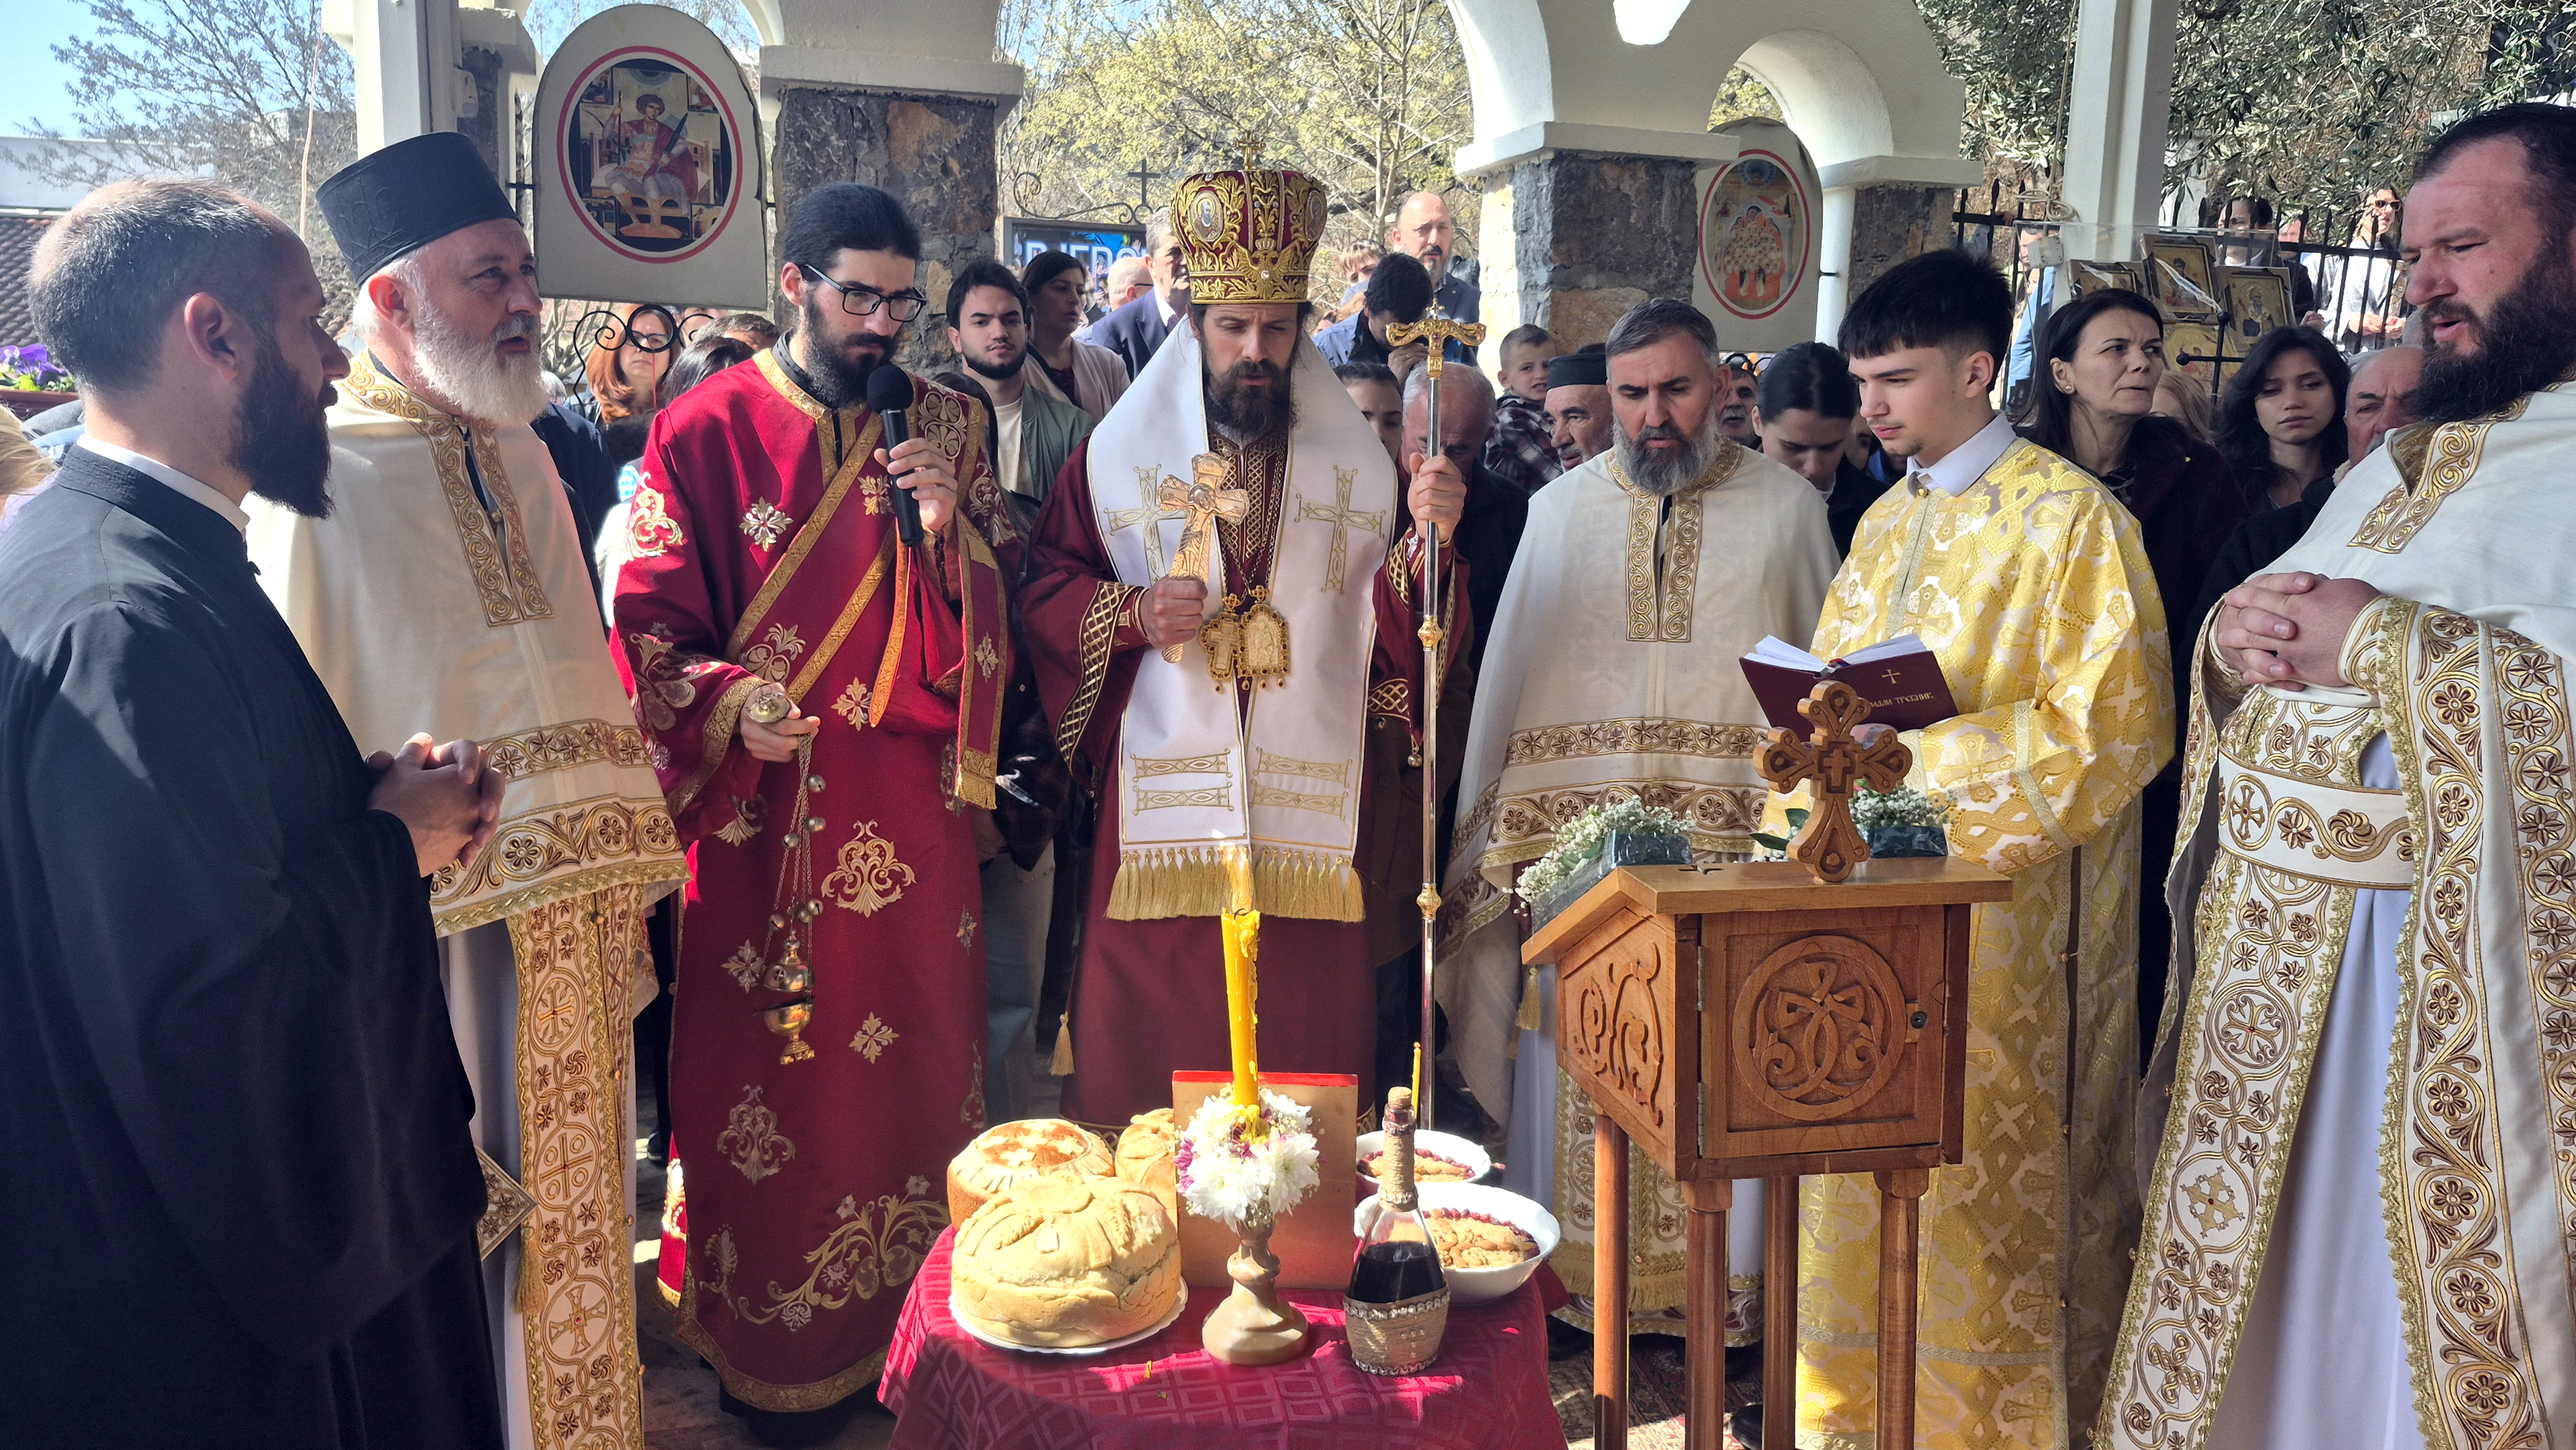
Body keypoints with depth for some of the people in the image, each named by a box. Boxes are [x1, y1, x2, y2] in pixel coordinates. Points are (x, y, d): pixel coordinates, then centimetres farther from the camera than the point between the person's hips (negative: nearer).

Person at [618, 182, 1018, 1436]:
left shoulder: (943, 423, 6)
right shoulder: (705, 430, -3)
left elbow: (1001, 605, 6)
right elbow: (651, 627, -3)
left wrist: (950, 523, -13)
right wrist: (731, 704, -21)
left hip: (915, 813, 3)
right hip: (766, 814, -2)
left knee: (918, 1054, 11)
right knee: (773, 1079, 7)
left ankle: (912, 1315, 30)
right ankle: (773, 1349, 26)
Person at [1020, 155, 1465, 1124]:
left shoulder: (1358, 469, 8)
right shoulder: (1119, 455, 6)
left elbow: (1403, 645, 3)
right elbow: (1043, 597, 6)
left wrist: (1430, 542, -15)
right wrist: (1131, 613, -12)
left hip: (1312, 817, 1)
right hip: (1161, 815, -1)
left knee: (1304, 1055, 5)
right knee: (1147, 1052, 3)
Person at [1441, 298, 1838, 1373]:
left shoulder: (1787, 508, 7)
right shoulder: (1560, 509, 12)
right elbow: (1507, 679, 13)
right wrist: (1486, 838, 9)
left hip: (1739, 842, -1)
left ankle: (1726, 1274, 15)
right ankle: (1578, 1273, 19)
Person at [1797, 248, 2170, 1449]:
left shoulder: (2070, 518, -9)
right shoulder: (1889, 519, 14)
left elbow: (2112, 727, -15)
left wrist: (1920, 752, -20)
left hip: (1994, 907, -6)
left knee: (1977, 1176, 2)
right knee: (1868, 1164, 13)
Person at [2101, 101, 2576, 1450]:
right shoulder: (2397, 465, 17)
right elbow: (2258, 676, 19)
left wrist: (2384, 642, -18)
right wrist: (2233, 638, -2)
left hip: (2455, 971, -7)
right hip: (2270, 941, 7)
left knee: (2427, 1303, 6)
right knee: (2246, 1289, 16)